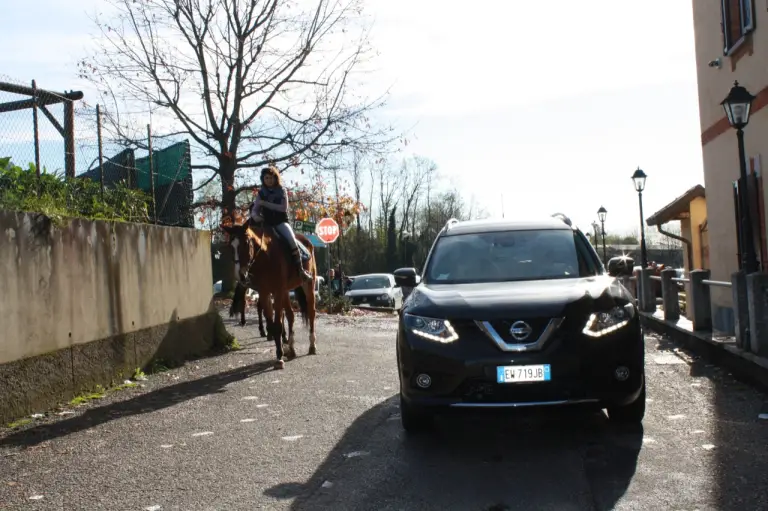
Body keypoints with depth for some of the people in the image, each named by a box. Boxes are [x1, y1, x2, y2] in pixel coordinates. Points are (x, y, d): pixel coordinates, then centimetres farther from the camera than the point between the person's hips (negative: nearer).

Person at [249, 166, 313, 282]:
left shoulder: (282, 191, 3)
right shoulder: (261, 193, 9)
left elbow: (284, 208, -9)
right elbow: (254, 209, 5)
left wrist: (265, 203, -13)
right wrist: (255, 215, -20)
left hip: (280, 222, -3)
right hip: (266, 223, 3)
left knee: (292, 240, -28)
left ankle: (301, 269, -24)